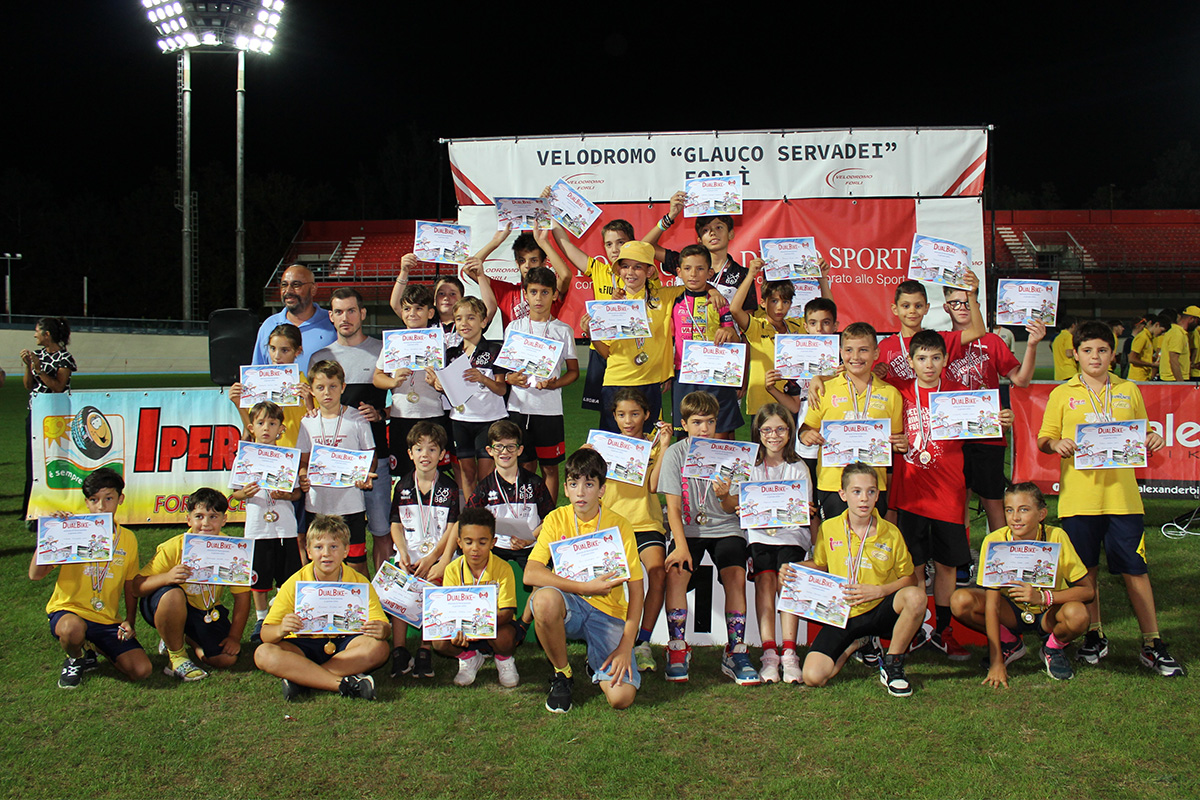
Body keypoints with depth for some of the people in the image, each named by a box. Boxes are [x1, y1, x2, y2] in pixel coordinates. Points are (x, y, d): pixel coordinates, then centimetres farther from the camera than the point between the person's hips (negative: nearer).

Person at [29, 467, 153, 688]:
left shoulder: (128, 539, 6)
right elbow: (36, 575, -14)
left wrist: (130, 621, 2)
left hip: (108, 620, 3)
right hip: (68, 611, -3)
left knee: (142, 671, -14)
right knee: (72, 628, -41)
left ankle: (92, 649, 16)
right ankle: (75, 660, -1)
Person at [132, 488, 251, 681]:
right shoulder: (173, 548, -21)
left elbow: (242, 596, -9)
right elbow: (137, 587, -21)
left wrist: (234, 637, -16)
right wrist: (167, 577, -40)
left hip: (207, 613, 3)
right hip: (175, 608, -3)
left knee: (227, 659, -14)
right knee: (172, 594, -38)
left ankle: (188, 638, 20)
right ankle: (177, 657, -13)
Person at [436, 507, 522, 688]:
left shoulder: (503, 568, -14)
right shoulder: (453, 570, -7)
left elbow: (507, 612, -19)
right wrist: (456, 630, -36)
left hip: (497, 624, -2)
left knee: (504, 638, -36)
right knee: (440, 642, -26)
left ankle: (504, 660, 4)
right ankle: (469, 658, 9)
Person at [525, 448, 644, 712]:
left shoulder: (618, 525, -5)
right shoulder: (557, 519, -2)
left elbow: (635, 589, -4)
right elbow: (531, 574, -14)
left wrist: (626, 646, -15)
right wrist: (586, 587, -24)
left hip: (608, 612, -1)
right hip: (569, 605, 1)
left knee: (621, 697, -23)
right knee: (545, 598, -37)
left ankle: (597, 665, 15)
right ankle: (562, 674, -9)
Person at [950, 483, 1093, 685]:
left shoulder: (1056, 537, -22)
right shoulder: (994, 541, -22)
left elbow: (1088, 590, -21)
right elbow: (991, 603, -23)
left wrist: (1043, 597, -37)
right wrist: (996, 663, -28)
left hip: (1048, 614, -1)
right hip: (1012, 611, 1)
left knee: (1077, 615, -35)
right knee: (960, 601, -26)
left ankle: (1054, 649, 2)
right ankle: (1009, 643, 3)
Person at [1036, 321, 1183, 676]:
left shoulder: (1128, 391, 11)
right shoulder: (1063, 394, 5)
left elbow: (1141, 436, 19)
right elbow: (1043, 440, 6)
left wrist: (1151, 441, -3)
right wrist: (1056, 444, -15)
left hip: (1122, 495, 1)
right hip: (1078, 496, -1)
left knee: (1135, 568, 2)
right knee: (1086, 569, 8)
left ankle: (1152, 645, 11)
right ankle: (1094, 636, 24)